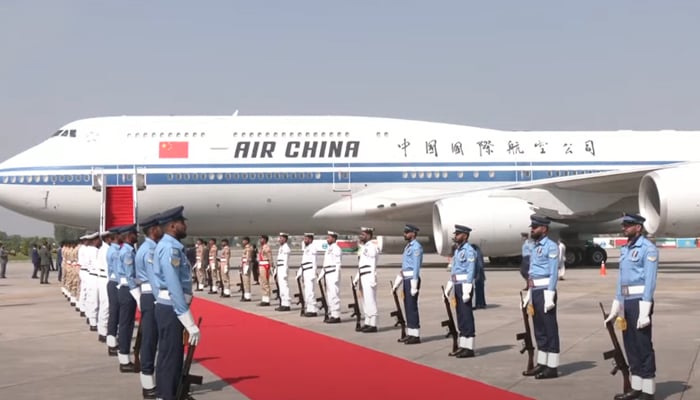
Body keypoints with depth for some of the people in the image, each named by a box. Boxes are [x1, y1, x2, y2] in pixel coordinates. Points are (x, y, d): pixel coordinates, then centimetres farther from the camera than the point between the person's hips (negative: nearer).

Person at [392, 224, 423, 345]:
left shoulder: (416, 247, -12)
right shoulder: (408, 247, 17)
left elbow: (416, 267, -17)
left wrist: (414, 286, -21)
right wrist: (397, 282, 19)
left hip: (412, 279, -9)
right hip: (406, 280, 9)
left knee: (412, 307, -7)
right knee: (407, 306, 10)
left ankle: (416, 335, -3)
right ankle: (410, 334, 15)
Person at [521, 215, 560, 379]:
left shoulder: (551, 246, -10)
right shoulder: (535, 247, 17)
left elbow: (553, 273, -16)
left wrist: (549, 295, -21)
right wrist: (529, 293, 18)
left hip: (545, 291, -9)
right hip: (535, 292, 9)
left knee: (550, 330, -4)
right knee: (539, 330, 13)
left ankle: (552, 367, -1)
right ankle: (542, 364, 20)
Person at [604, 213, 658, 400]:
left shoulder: (647, 248, -10)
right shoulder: (625, 249, 16)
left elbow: (650, 281, -15)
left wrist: (644, 311, -20)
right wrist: (615, 307, 18)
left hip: (640, 301, -8)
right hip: (626, 302, 8)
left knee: (643, 346, -3)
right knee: (630, 344, 11)